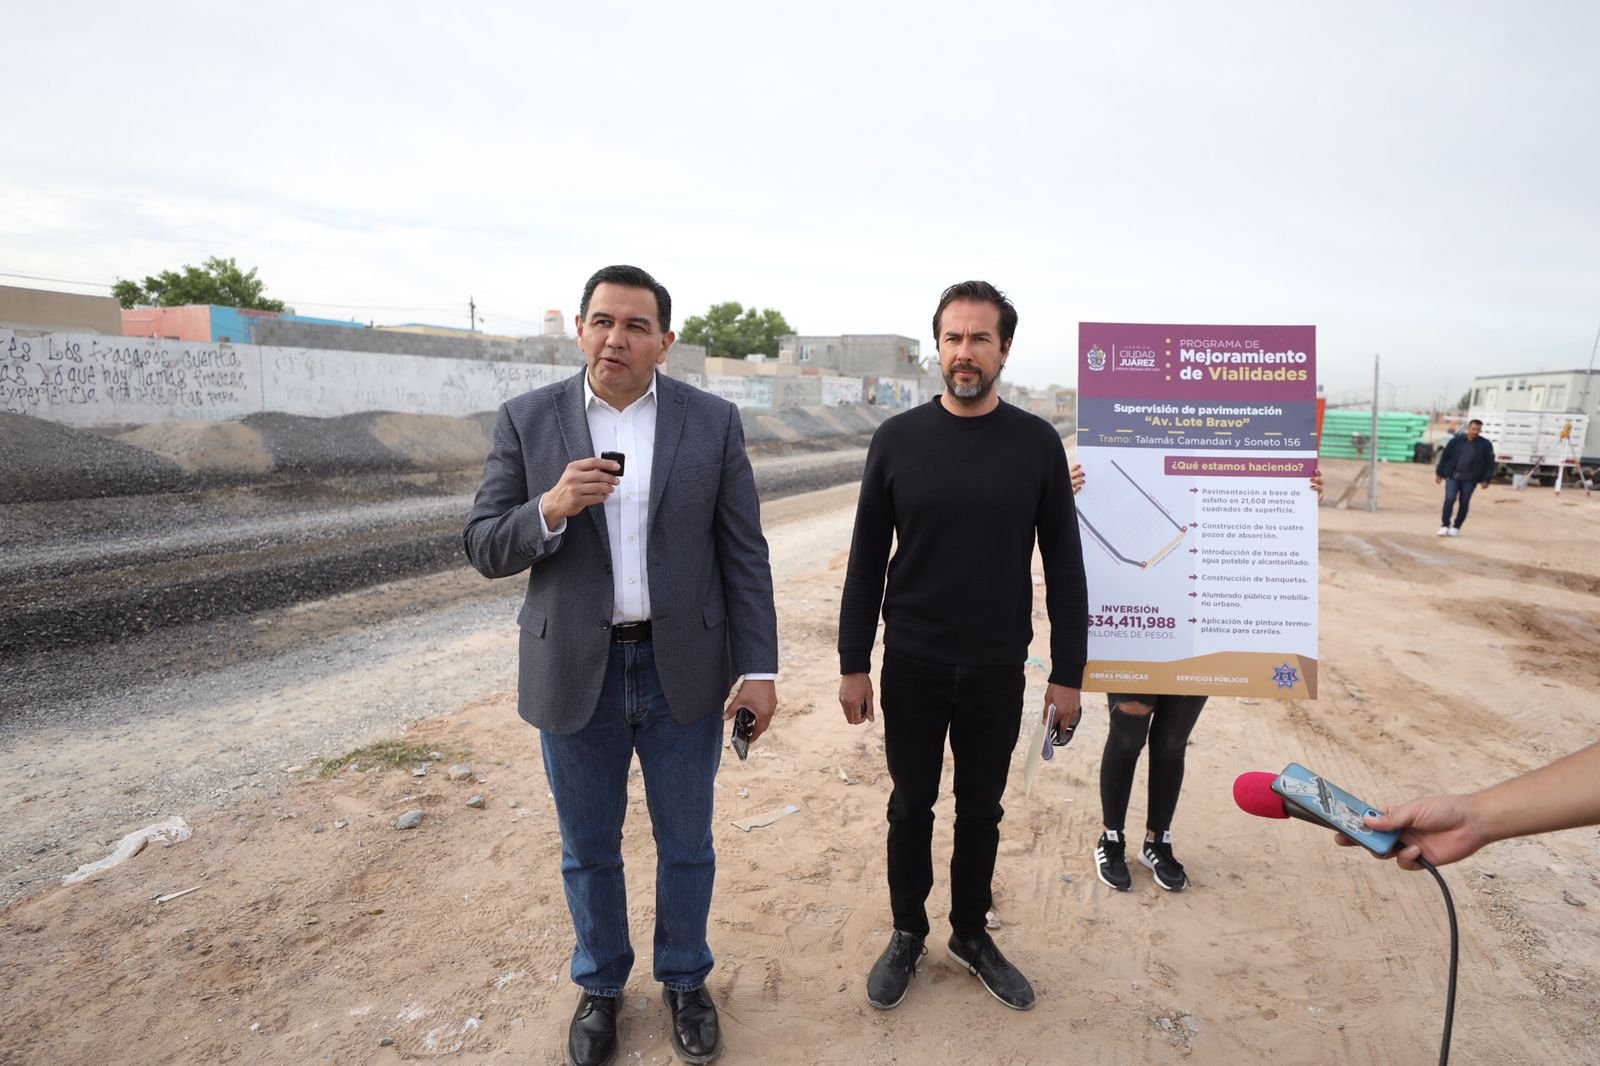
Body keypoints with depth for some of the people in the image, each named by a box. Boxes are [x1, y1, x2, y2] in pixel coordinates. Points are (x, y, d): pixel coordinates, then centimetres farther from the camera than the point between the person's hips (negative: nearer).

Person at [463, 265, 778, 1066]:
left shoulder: (713, 422, -3)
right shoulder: (527, 420, -2)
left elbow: (743, 555, -2)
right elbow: (485, 549, -3)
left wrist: (759, 668, -5)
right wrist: (548, 510, -23)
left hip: (683, 671, 0)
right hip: (575, 672, 1)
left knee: (686, 845, 15)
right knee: (588, 851, 17)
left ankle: (685, 981, 41)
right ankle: (600, 985, 43)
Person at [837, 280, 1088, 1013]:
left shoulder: (1036, 443, -4)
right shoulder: (898, 438, -5)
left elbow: (1063, 563, -1)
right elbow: (867, 559, -1)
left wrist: (1068, 672, -2)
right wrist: (853, 663, -3)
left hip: (998, 670, 1)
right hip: (912, 666, 0)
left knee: (981, 810, 16)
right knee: (911, 806, 14)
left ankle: (971, 934, 37)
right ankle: (907, 934, 35)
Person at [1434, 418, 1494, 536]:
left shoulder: (1485, 444, 1)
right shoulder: (1457, 440, 1)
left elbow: (1490, 463, 4)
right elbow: (1445, 456, 6)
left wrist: (1486, 479, -2)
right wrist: (1439, 473, 3)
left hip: (1470, 479, 0)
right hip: (1453, 476, 0)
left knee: (1464, 503, 2)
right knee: (1449, 499, -12)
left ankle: (1456, 527, 14)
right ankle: (1445, 525, -4)